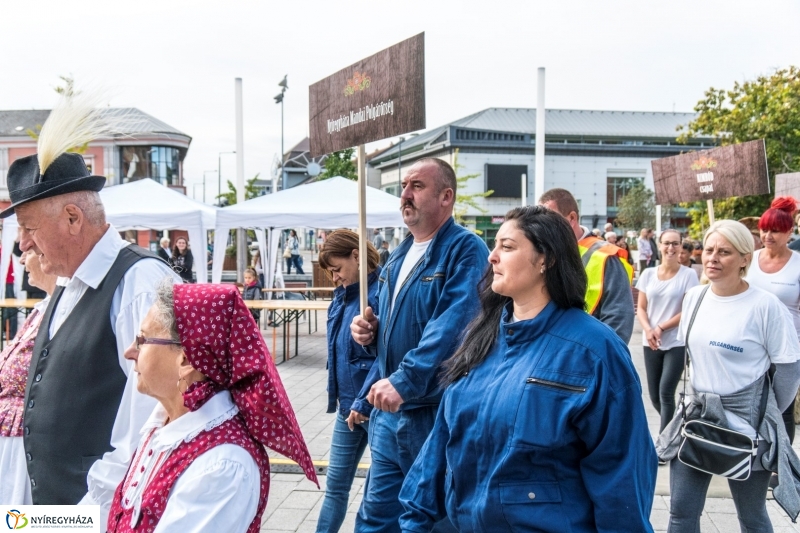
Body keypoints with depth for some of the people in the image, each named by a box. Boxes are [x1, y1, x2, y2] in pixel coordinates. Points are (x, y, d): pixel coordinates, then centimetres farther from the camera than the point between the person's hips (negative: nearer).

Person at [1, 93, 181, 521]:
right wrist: (44, 503, 15)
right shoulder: (68, 287, 11)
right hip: (54, 508, 8)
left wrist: (97, 503, -18)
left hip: (105, 511, -8)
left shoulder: (141, 281, -19)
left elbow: (148, 420, -24)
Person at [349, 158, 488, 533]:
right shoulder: (399, 256, 14)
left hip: (439, 413, -8)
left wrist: (405, 381, -34)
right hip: (389, 412, 8)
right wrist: (368, 332, 2)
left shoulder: (465, 250, -13)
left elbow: (453, 325, -27)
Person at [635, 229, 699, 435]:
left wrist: (661, 328, -13)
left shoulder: (688, 274, -5)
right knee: (654, 395, 8)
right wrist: (648, 330, -11)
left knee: (666, 392, -9)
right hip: (651, 343, 4)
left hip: (677, 343, -4)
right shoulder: (648, 274, 5)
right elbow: (641, 308, 7)